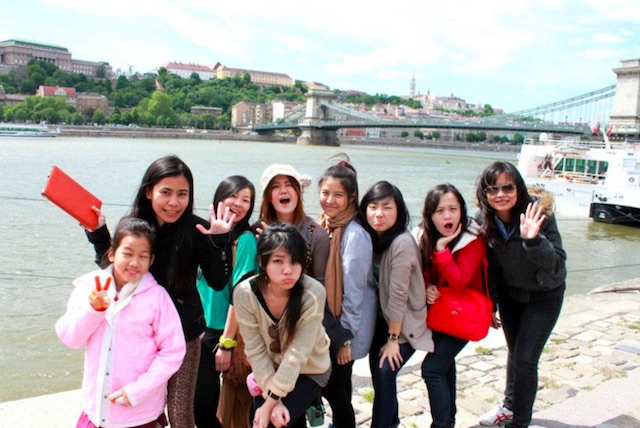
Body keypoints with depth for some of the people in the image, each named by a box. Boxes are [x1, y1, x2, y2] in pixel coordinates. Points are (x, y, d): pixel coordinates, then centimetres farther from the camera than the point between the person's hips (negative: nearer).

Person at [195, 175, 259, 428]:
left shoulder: (245, 240, -11)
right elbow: (196, 282, 13)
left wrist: (226, 342, -15)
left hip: (231, 332, -5)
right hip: (203, 330, 5)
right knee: (201, 403, 12)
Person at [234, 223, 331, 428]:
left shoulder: (313, 293, -30)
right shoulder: (245, 293, -23)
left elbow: (297, 354, -26)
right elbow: (255, 352, -17)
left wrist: (271, 402, -23)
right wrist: (272, 400, -20)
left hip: (310, 370, -2)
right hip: (270, 370, 3)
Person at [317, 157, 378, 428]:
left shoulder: (355, 235, -21)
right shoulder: (328, 226, 4)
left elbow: (354, 290, -20)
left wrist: (346, 337, -16)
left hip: (348, 327, -7)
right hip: (331, 322, 7)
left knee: (333, 385, 3)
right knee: (337, 383, 19)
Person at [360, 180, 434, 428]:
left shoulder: (402, 243, -26)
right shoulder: (372, 237, -3)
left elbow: (398, 294, -22)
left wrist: (393, 339, -17)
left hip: (404, 323, -6)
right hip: (383, 318, 7)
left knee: (384, 373, -8)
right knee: (376, 368, 11)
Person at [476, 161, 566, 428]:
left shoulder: (539, 216, -28)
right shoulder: (485, 221, -15)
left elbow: (557, 265, -31)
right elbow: (490, 267, -3)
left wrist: (533, 240, -48)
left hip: (543, 296, -4)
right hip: (510, 293, 4)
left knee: (525, 359, -6)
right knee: (514, 352, 20)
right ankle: (510, 406, 43)